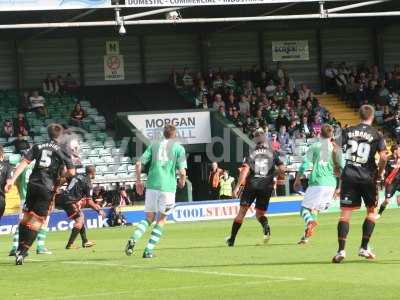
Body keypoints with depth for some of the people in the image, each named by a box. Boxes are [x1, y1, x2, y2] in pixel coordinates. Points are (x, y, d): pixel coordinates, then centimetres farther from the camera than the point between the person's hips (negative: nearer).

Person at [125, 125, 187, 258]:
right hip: (168, 186, -3)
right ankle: (148, 250, 3)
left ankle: (134, 239, -13)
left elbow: (139, 163, 3)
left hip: (151, 186, 3)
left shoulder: (154, 145, 12)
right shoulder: (179, 148, 3)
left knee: (149, 218, 13)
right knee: (161, 220, 11)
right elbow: (182, 172, -6)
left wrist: (138, 181, 14)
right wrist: (182, 182, 15)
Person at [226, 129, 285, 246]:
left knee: (242, 211, 3)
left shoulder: (252, 154, 6)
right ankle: (266, 225, -25)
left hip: (251, 185, -1)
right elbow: (282, 169, 1)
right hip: (266, 186, 1)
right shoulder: (273, 154, 8)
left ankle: (232, 239, 3)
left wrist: (238, 186, -11)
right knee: (260, 213, 11)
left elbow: (245, 170, -8)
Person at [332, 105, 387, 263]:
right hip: (367, 176, -1)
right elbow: (383, 157, -11)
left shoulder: (347, 131, 4)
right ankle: (364, 248, 15)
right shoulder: (377, 134, -1)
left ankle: (341, 250, -9)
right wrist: (379, 173, 5)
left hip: (349, 174, 1)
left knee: (345, 213, 0)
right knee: (372, 210, 18)